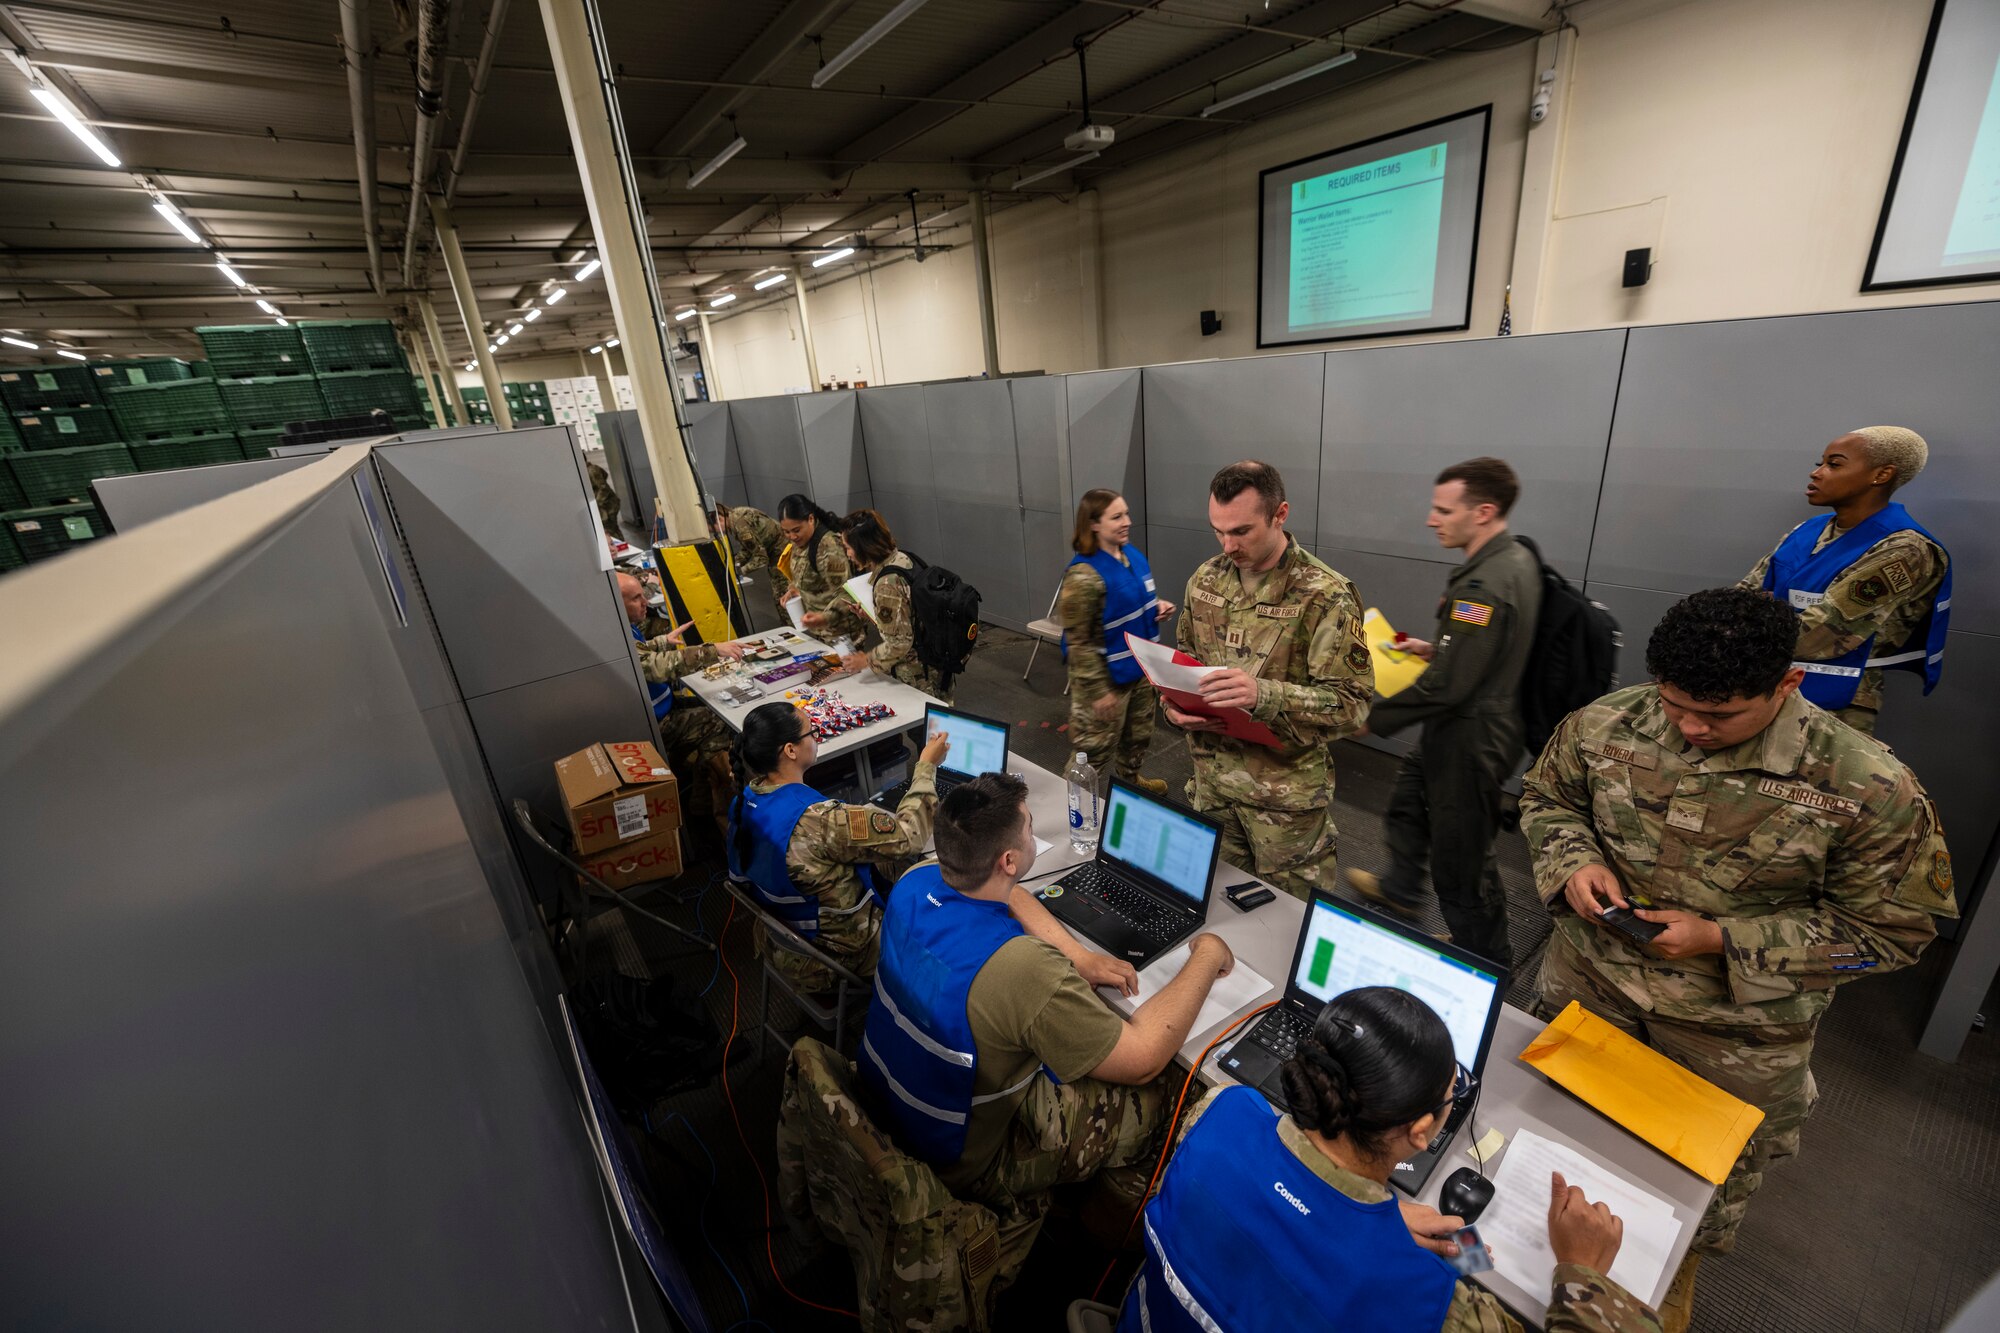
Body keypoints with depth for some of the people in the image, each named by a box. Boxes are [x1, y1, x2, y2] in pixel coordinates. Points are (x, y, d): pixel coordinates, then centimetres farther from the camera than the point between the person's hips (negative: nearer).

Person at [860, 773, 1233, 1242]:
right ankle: (1107, 1229, 32)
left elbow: (1008, 896, 4)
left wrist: (1079, 956, -5)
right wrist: (1206, 958, -15)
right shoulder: (1027, 971, -40)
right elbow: (1142, 1059, -26)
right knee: (1154, 1094, 3)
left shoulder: (915, 883, -17)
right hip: (964, 1165, -6)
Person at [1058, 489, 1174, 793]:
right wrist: (1098, 690, -21)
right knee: (1096, 749, 6)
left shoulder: (1133, 555, 1)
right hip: (1107, 677, -9)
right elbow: (1078, 642, -22)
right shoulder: (1083, 575, -25)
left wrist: (1158, 607, -2)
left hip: (1141, 668, 9)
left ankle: (1129, 780, 52)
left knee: (1139, 735, 27)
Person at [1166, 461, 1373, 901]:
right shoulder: (1205, 580, 1)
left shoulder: (1325, 595, -17)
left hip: (1286, 793, -5)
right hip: (1212, 778, 5)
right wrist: (1175, 706, -9)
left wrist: (1264, 695, -35)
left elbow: (1351, 704, -19)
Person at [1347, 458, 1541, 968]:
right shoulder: (1518, 558, 2)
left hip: (1468, 741, -10)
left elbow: (1444, 689, -28)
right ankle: (1401, 889, 50)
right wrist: (1436, 647, 12)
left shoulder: (1481, 587, -30)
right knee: (1406, 797, 28)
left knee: (1461, 859, 8)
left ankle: (1486, 964, 30)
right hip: (1488, 720, 10)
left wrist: (1373, 718, -19)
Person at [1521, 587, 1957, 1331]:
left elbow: (1892, 928, -13)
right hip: (1590, 982, 2)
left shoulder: (1867, 788, -23)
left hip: (1735, 1029, -1)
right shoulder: (1605, 724, -17)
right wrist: (1574, 862, -19)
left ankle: (1681, 1264, 57)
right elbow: (1546, 797, 1)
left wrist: (1724, 941, -22)